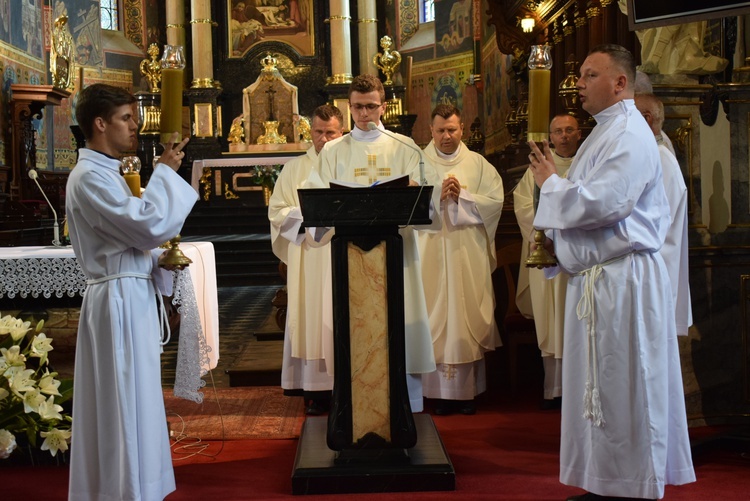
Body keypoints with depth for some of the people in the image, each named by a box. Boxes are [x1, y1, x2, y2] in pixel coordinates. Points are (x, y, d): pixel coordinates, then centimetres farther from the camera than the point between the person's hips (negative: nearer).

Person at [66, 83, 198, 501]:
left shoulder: (105, 173, 16)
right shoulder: (90, 177, -16)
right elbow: (149, 224, -24)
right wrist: (166, 170, -13)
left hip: (130, 297, 10)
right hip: (120, 300, -10)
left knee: (130, 406, 15)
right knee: (126, 408, -3)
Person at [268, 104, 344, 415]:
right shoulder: (295, 168, 11)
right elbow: (277, 211, 6)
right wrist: (307, 213, -11)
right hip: (308, 259, 0)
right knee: (312, 317, -2)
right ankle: (317, 389, 2)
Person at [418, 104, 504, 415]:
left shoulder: (478, 164, 9)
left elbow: (496, 201, 0)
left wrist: (461, 196, -10)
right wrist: (437, 196, -15)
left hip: (469, 254, 1)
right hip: (431, 253, -1)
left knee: (468, 319, 1)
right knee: (436, 319, -3)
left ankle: (468, 391, 9)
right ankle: (440, 391, 4)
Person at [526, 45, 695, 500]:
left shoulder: (630, 135, -13)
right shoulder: (606, 132, 19)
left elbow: (602, 204, -24)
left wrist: (551, 183, -9)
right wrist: (555, 237, 12)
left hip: (623, 281, -10)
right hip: (597, 276, 10)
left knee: (622, 390, -3)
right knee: (600, 387, 13)